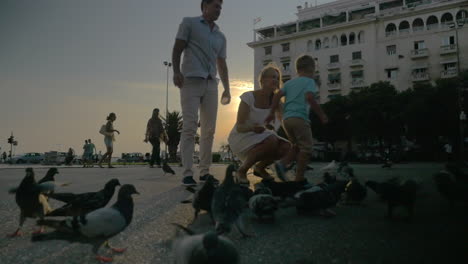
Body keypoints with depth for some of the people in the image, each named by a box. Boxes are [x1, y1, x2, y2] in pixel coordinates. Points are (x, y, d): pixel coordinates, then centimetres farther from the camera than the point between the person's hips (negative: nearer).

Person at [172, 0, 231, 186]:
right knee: (190, 127, -12)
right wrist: (176, 71, -13)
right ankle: (187, 174, -12)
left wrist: (227, 88, 11)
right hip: (191, 80, -5)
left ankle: (204, 172, 7)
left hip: (211, 84, 5)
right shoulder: (189, 23, 11)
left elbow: (222, 65, 21)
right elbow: (177, 49, 2)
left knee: (209, 129, 1)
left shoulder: (221, 37, 24)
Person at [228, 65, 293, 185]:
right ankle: (241, 170, -12)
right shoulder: (249, 97, -19)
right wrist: (252, 128, -42)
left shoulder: (274, 100, -1)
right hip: (240, 139, -6)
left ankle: (259, 167, 9)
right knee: (272, 141, -32)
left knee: (286, 147, -18)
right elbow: (239, 127, -22)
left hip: (258, 137, 6)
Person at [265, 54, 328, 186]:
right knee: (306, 148, 0)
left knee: (297, 146, 20)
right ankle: (299, 178, -2)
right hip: (300, 118, -7)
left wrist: (272, 113, 11)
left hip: (286, 118, 7)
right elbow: (309, 97, -14)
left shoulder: (289, 82, 20)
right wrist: (321, 114, -9)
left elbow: (277, 95, 9)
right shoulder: (309, 81, 3)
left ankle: (282, 163, -1)